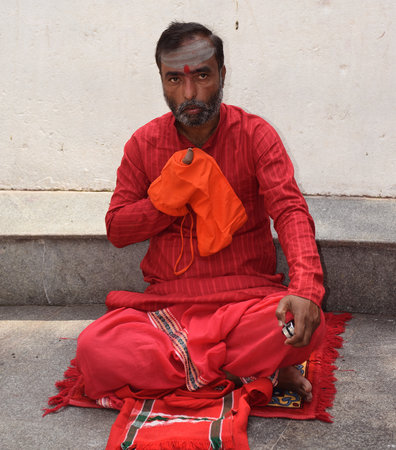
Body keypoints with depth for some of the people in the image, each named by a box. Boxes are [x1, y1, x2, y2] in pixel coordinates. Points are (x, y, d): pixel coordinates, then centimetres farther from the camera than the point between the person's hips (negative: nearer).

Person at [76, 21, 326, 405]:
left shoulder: (254, 135, -2)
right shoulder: (144, 143, 5)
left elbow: (289, 211, -14)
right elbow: (116, 229, 7)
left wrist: (305, 288, -33)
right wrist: (168, 195, -12)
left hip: (247, 298, -2)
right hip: (166, 300, 2)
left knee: (306, 324, -33)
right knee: (93, 348, -27)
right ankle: (260, 372, -18)